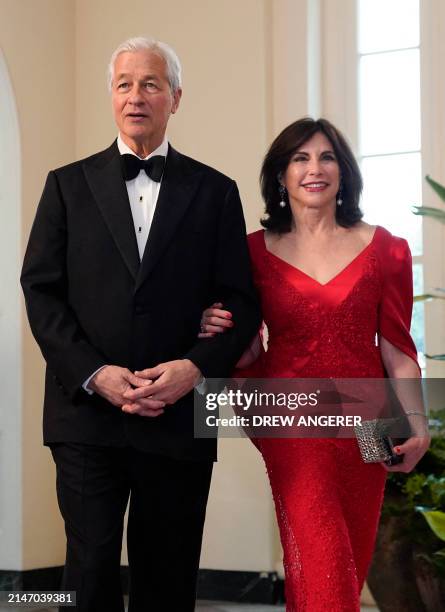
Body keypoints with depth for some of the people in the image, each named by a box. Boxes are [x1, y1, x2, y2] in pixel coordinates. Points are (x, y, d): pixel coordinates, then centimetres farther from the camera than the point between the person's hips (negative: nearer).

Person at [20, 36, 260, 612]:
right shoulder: (68, 185, 9)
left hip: (180, 416, 0)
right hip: (87, 413, 0)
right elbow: (41, 291, 2)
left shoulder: (214, 191, 9)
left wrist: (196, 367, -14)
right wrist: (94, 374, -11)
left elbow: (241, 301, 4)